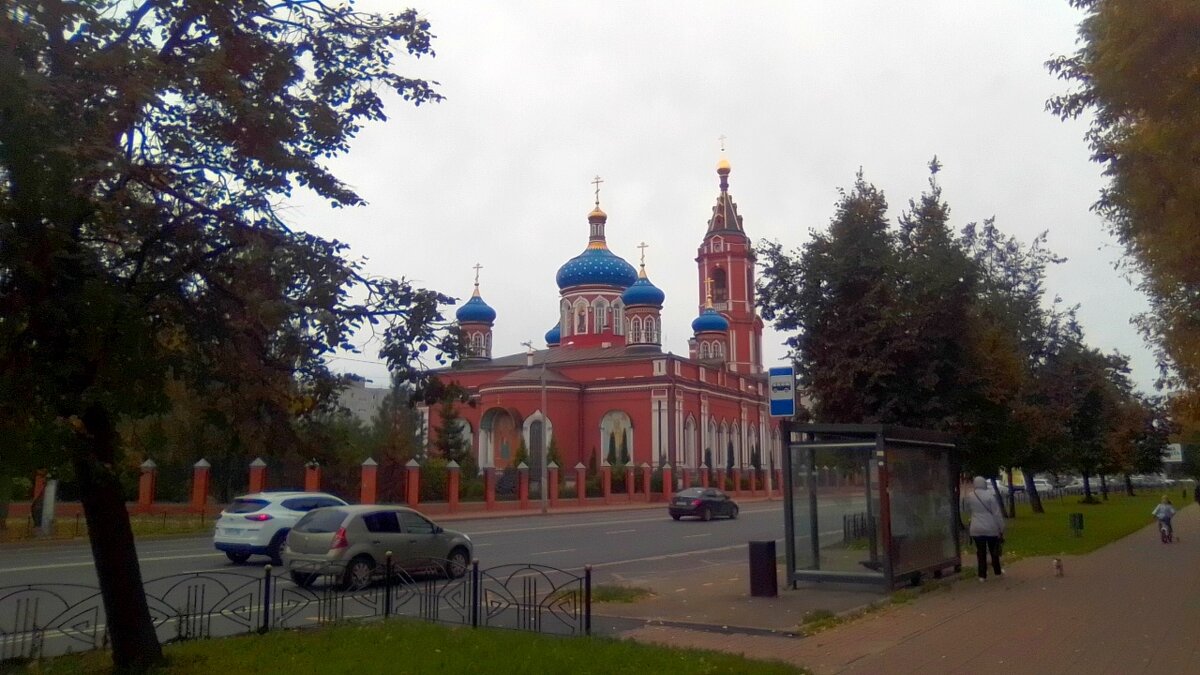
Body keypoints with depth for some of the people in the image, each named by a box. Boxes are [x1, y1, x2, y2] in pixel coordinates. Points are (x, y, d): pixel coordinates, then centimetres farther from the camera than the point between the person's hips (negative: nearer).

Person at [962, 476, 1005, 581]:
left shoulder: (969, 497, 0)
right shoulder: (990, 495, -10)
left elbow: (967, 511, 16)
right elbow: (997, 513, -8)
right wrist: (1001, 528, -3)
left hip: (976, 529, 2)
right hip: (991, 528, -2)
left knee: (981, 552, 8)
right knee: (994, 551, 16)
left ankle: (982, 575, 10)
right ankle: (997, 572, 30)